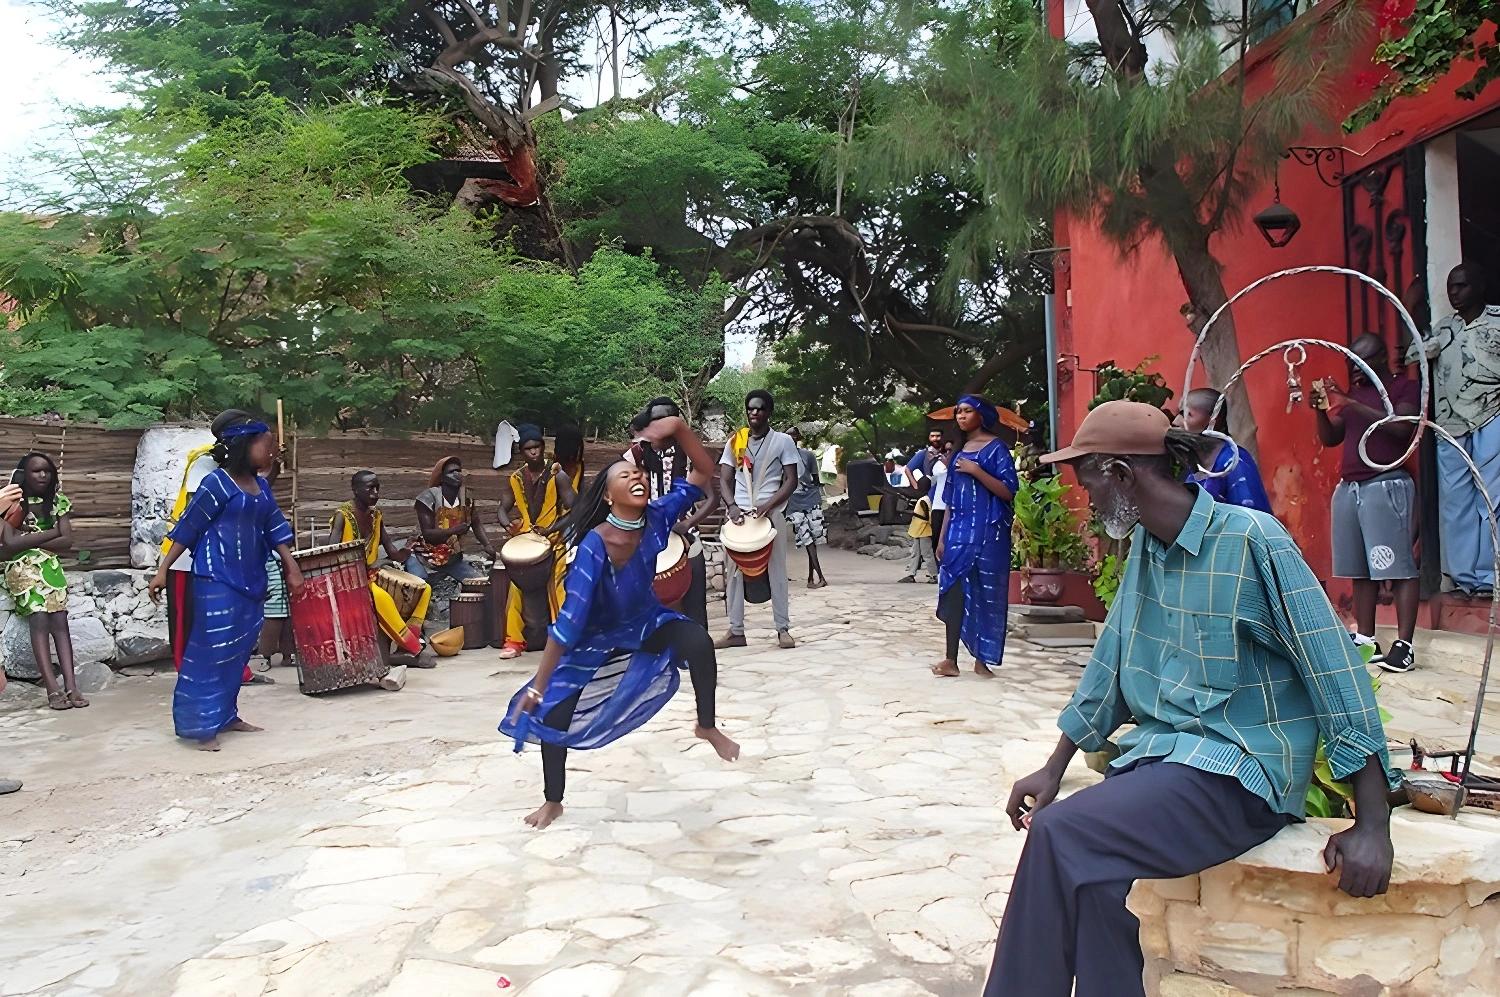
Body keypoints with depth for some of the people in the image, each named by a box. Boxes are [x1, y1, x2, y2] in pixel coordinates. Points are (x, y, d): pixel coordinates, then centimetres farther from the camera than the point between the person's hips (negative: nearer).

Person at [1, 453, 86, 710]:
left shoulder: (58, 501, 8)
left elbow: (67, 541, 0)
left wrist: (27, 541, -7)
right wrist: (50, 532, -7)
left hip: (50, 566, 3)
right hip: (21, 568, -3)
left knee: (59, 619, -16)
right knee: (39, 618, -21)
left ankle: (71, 686, -26)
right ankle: (53, 689, -29)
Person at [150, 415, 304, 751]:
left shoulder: (261, 486, 11)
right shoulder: (217, 483, -12)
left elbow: (275, 529, 15)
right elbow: (187, 529, -10)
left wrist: (292, 568, 12)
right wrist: (163, 570, -10)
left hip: (250, 581, 8)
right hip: (217, 579, -8)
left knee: (238, 651, 13)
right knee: (212, 648, -6)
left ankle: (226, 714, 23)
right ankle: (201, 724, 0)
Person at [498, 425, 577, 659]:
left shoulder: (558, 476, -8)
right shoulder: (516, 478, 6)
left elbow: (574, 510, -12)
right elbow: (503, 508, 9)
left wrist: (550, 530, -22)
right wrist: (508, 524, -14)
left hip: (554, 540, -4)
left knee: (556, 587, -15)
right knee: (516, 586, -6)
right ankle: (514, 640, 0)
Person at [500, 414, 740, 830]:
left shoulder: (656, 518, -22)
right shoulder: (594, 546, -35)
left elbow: (702, 470, -15)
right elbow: (569, 619, -34)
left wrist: (677, 427, -30)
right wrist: (536, 686, -32)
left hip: (645, 623, 3)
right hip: (596, 640, -2)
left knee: (699, 643, -28)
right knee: (553, 713, -6)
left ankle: (707, 726, -2)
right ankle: (552, 802, 22)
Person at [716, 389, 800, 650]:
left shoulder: (783, 441, 2)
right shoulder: (735, 441, 10)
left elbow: (791, 481, -1)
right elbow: (724, 480, 7)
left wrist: (768, 505, -15)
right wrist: (731, 506, -11)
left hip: (771, 513, -3)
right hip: (738, 513, 3)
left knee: (777, 572, 0)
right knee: (734, 571, 3)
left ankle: (783, 629, 6)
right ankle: (736, 631, 9)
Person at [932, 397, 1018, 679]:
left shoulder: (995, 448, -2)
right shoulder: (959, 451, 16)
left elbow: (1008, 492, -11)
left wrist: (977, 471, -17)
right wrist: (943, 537, 12)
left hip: (987, 533, -5)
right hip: (959, 531, 5)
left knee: (984, 593, -1)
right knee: (954, 591, -1)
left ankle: (982, 660, 8)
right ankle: (951, 659, 1)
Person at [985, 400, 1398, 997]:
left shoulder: (1252, 540, -14)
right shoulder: (1144, 543, 9)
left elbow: (1334, 673, -12)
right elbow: (1109, 664, 16)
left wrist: (1373, 825, -13)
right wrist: (1054, 768, 15)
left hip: (1239, 769, -6)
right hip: (1157, 750, 6)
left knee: (1061, 835, -25)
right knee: (1093, 876, -20)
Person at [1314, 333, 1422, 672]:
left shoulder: (1406, 387, 3)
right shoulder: (1354, 393, 21)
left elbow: (1401, 428, -15)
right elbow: (1329, 439, 17)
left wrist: (1351, 404, -18)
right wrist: (1321, 409, 0)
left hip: (1387, 485, -6)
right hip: (1348, 488, 6)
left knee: (1398, 567, -9)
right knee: (1360, 569, 4)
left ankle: (1404, 645, -10)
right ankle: (1365, 639, 6)